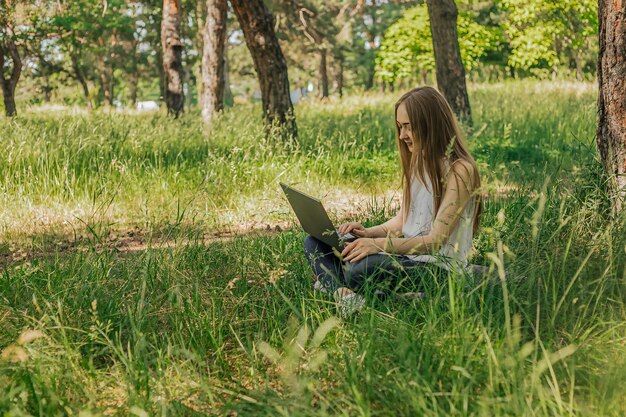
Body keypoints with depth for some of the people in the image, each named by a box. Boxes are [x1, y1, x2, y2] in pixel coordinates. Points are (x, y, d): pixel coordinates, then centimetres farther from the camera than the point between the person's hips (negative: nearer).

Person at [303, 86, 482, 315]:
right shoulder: (417, 162, 15)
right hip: (406, 253, 10)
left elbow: (436, 240, -18)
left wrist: (380, 244, -27)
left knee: (362, 268, -40)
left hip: (439, 265, -10)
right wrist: (368, 233, -4)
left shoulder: (459, 170, -13)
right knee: (315, 242, -1)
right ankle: (341, 291, -27)